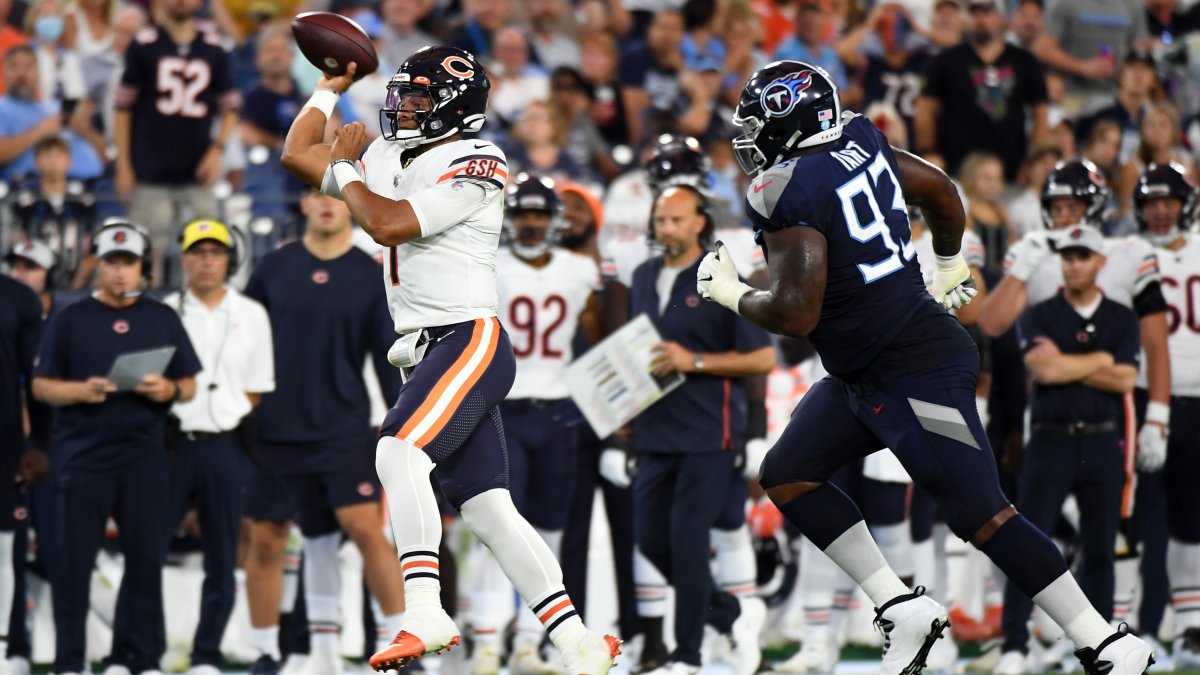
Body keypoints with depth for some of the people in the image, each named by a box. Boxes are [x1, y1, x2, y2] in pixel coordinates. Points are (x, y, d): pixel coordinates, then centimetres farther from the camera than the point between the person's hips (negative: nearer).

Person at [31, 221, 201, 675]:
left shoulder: (163, 319, 11)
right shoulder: (71, 320, 6)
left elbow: (189, 385, 13)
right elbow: (41, 386, 5)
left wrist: (168, 390, -10)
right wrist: (81, 391, -14)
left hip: (144, 455, 2)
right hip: (83, 455, -2)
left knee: (147, 557, 1)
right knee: (75, 560, -1)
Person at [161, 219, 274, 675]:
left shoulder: (251, 316, 10)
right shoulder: (165, 313, 8)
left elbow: (259, 389, 11)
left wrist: (239, 422, -1)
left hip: (226, 446, 1)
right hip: (172, 443, -1)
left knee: (221, 560, 4)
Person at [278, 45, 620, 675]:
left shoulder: (473, 165, -9)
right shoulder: (388, 160, 16)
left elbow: (390, 225, -17)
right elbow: (297, 154, 26)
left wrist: (343, 168, -2)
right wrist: (332, 87, 23)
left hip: (471, 340, -8)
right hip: (425, 353, 8)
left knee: (398, 451, -28)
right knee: (487, 509, 3)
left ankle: (424, 612, -36)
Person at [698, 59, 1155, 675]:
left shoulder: (787, 193, -21)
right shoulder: (859, 141, 5)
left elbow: (797, 314, -23)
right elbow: (939, 190, 19)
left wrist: (731, 294, -4)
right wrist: (949, 269, 34)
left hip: (914, 374, -10)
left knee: (980, 516, -8)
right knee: (786, 476, 12)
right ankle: (901, 608, 9)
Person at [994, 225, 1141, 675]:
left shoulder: (1122, 319, 9)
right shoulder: (1039, 317, 4)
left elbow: (1125, 380, -5)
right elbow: (1044, 369, -14)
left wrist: (1065, 364, -8)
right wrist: (1102, 360, -5)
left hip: (1102, 443, 2)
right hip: (1050, 440, -2)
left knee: (1100, 549, 7)